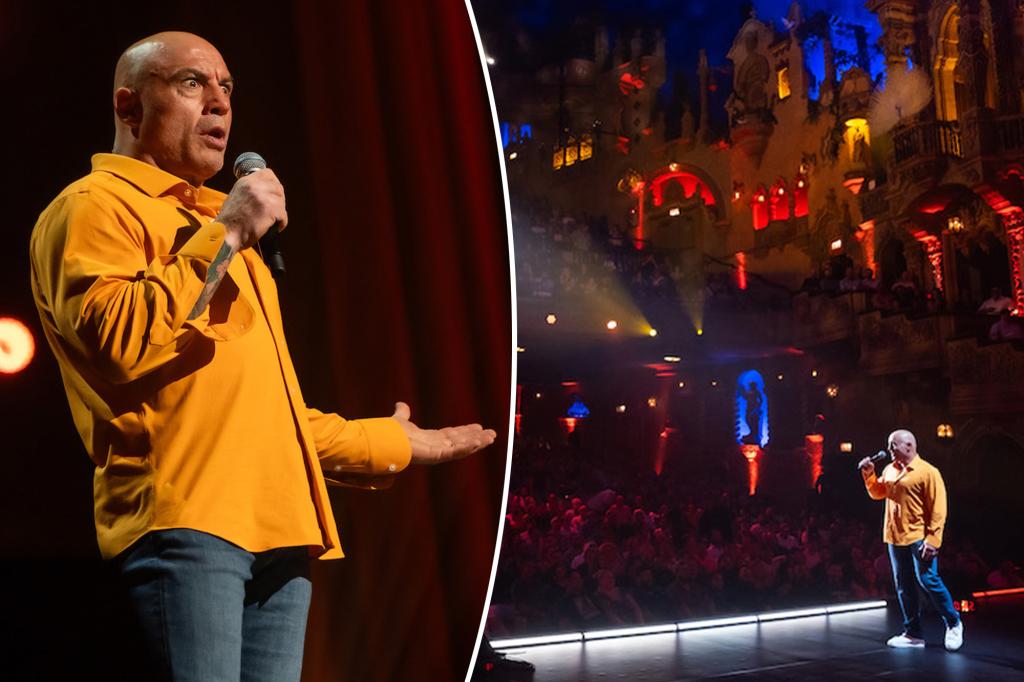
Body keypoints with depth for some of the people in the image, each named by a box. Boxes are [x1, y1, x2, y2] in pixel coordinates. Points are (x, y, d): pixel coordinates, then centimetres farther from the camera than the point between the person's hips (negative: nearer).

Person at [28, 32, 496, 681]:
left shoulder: (214, 224, 29)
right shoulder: (95, 206, 3)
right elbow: (119, 342, -18)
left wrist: (393, 444, 33)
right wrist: (222, 237, -10)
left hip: (278, 530, 8)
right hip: (183, 515, -8)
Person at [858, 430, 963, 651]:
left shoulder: (928, 472, -10)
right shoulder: (890, 470, 11)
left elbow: (938, 510, -13)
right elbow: (877, 493, 20)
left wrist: (932, 540, -19)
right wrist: (869, 474, 4)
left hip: (918, 538, -7)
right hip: (895, 538, 7)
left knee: (928, 580, -8)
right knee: (904, 586, 9)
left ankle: (953, 623, 13)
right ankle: (913, 634, 18)